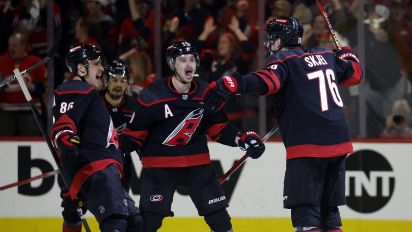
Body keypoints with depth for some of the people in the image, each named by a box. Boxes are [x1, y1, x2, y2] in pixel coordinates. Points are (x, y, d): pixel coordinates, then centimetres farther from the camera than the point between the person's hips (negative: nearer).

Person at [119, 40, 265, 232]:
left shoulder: (206, 94, -3)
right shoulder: (152, 96, -14)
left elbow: (218, 128, 8)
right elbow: (135, 133, -9)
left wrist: (242, 139, -7)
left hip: (197, 162, 4)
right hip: (159, 164, -4)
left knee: (218, 216, 4)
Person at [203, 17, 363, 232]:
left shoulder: (283, 61, -4)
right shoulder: (326, 56, 15)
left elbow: (267, 81, -25)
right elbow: (354, 74, 27)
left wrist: (231, 84, -36)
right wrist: (346, 53, 47)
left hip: (308, 145, -7)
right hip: (337, 142, 7)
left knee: (304, 208, -8)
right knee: (329, 208, 16)